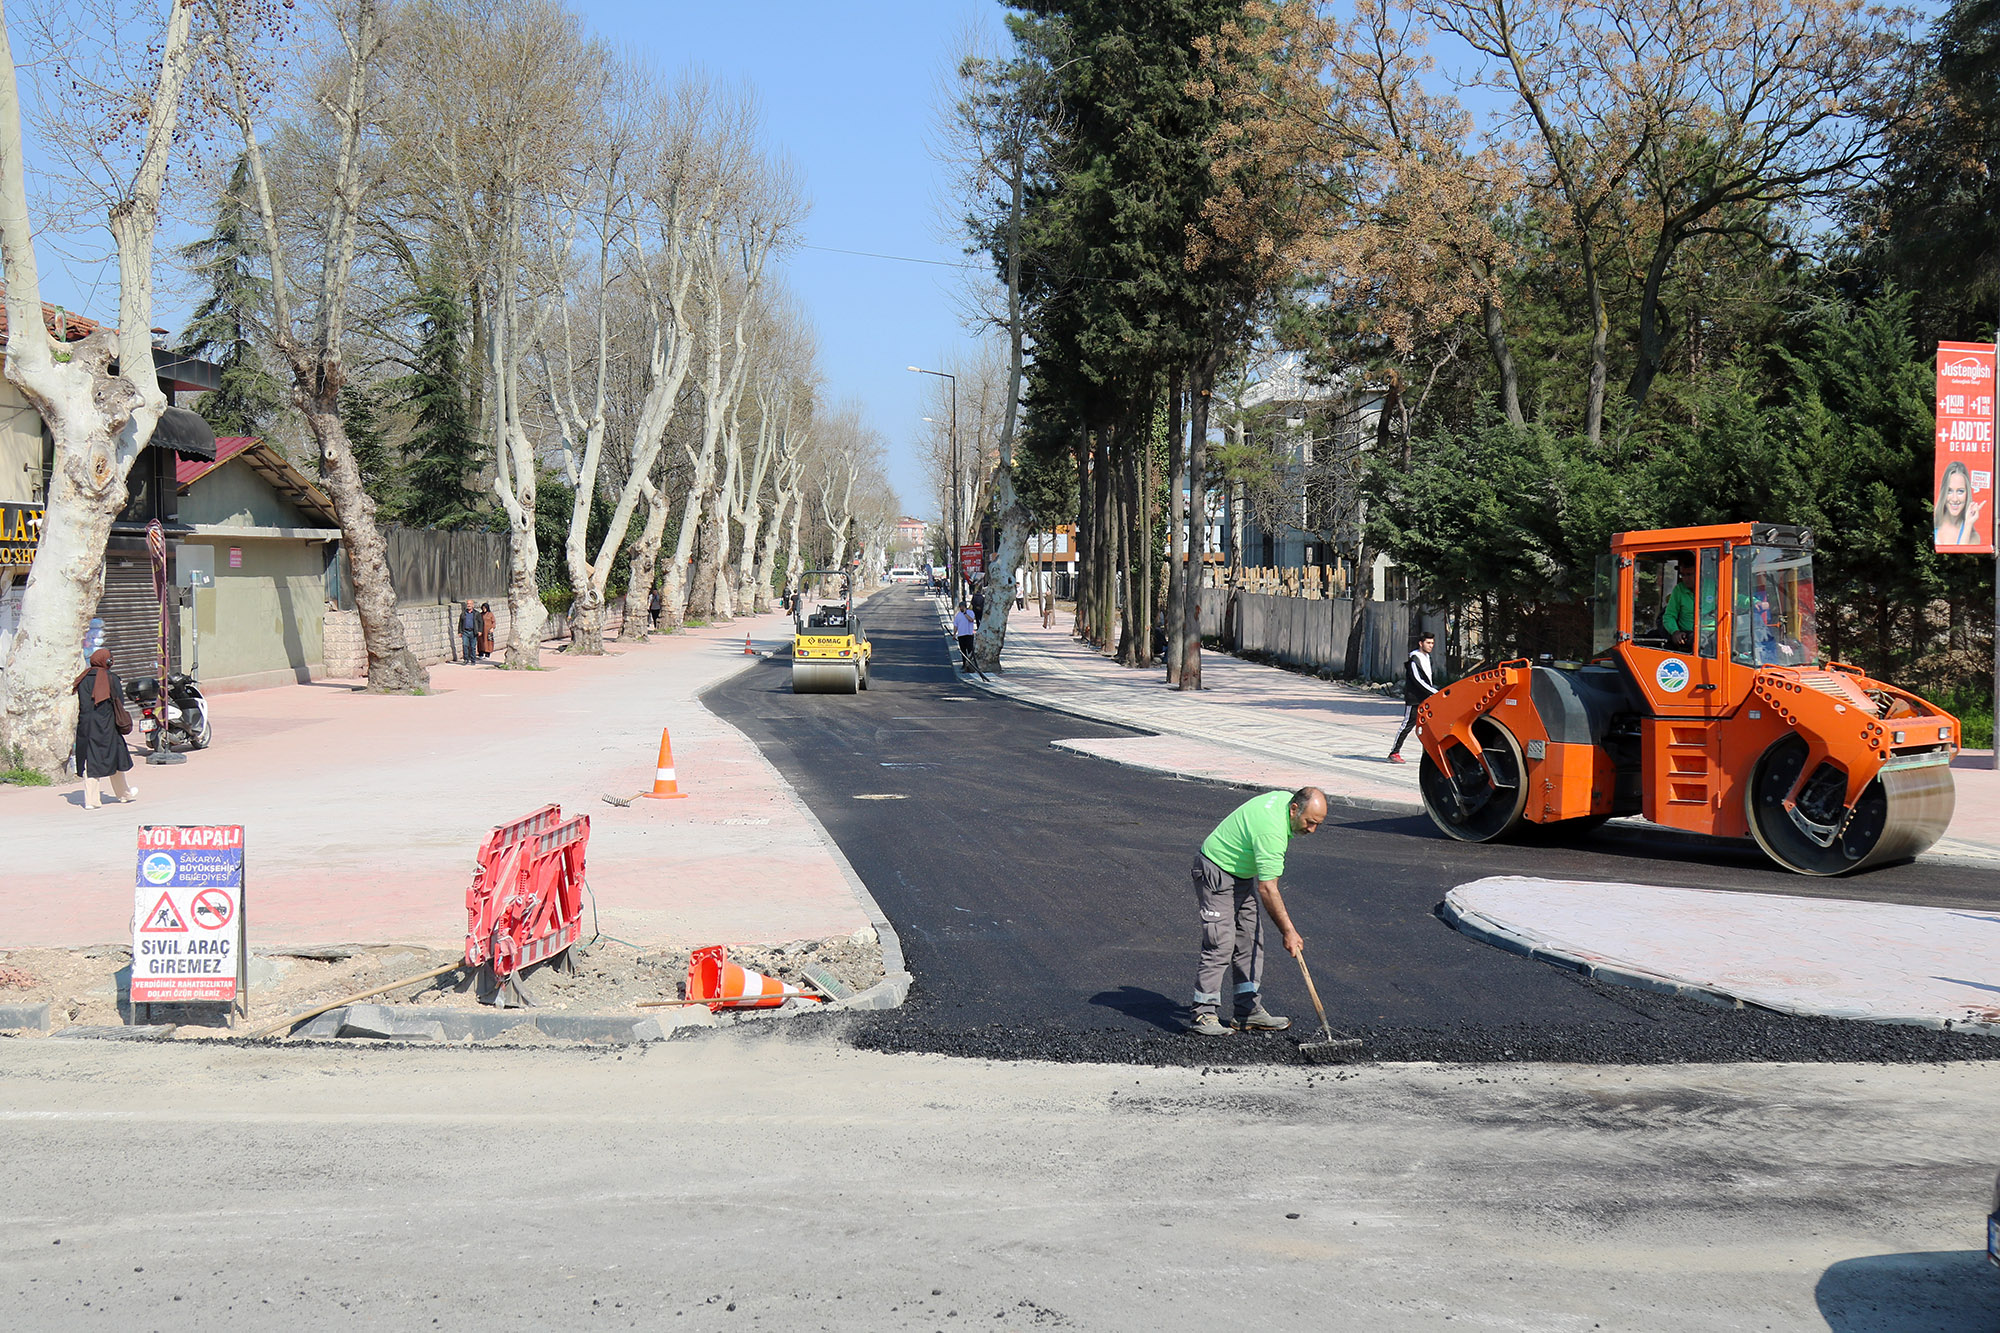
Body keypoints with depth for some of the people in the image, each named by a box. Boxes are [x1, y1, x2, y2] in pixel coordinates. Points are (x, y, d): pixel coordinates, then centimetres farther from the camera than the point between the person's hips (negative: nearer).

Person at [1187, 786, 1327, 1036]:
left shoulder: (1286, 798, -4)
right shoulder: (1272, 831, -33)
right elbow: (1267, 889, -31)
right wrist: (1288, 931, -26)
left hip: (1243, 873, 10)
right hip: (1216, 871, -10)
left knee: (1250, 941, 7)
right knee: (1221, 943, -14)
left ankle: (1248, 1010, 11)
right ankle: (1204, 1015, -10)